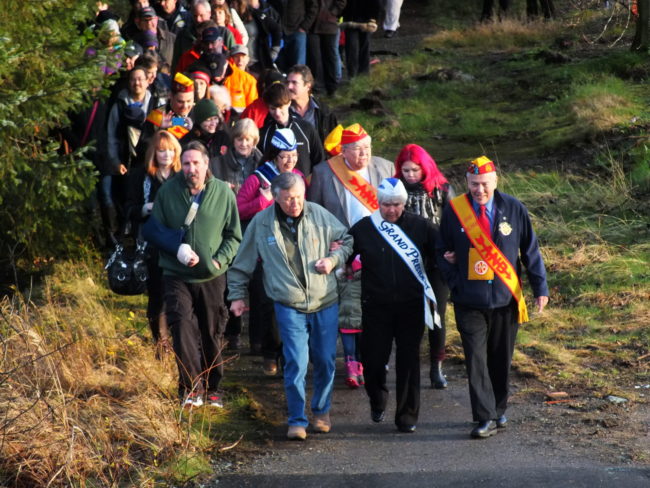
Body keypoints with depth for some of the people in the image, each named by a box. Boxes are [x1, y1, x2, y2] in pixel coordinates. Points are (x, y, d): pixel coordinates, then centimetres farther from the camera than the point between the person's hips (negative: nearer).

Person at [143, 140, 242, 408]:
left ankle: (212, 389, 26)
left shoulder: (223, 192, -3)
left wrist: (219, 260, -10)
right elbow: (154, 230, 2)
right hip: (176, 275, -1)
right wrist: (178, 250, -13)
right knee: (182, 325, -19)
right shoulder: (168, 191, -4)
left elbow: (234, 236, 5)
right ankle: (191, 388, -18)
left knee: (212, 334, 10)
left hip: (212, 276, 1)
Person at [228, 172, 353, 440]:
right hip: (289, 306, -2)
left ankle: (321, 411, 32)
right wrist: (237, 295, 8)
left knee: (326, 362, 10)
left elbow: (347, 240, 12)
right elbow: (242, 264, 9)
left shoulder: (319, 215, -2)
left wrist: (333, 259, -6)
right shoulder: (261, 223, -3)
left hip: (325, 302, 2)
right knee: (296, 363, -11)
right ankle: (297, 420, 2)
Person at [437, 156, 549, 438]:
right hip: (470, 301, -1)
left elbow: (530, 250, 5)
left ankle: (499, 411, 27)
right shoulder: (453, 210, -2)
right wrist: (454, 282, -4)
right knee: (476, 360, -7)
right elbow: (443, 251, 8)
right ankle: (485, 418, -4)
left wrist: (540, 288, 2)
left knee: (501, 360, 11)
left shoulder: (513, 209, -1)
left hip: (505, 298, 1)